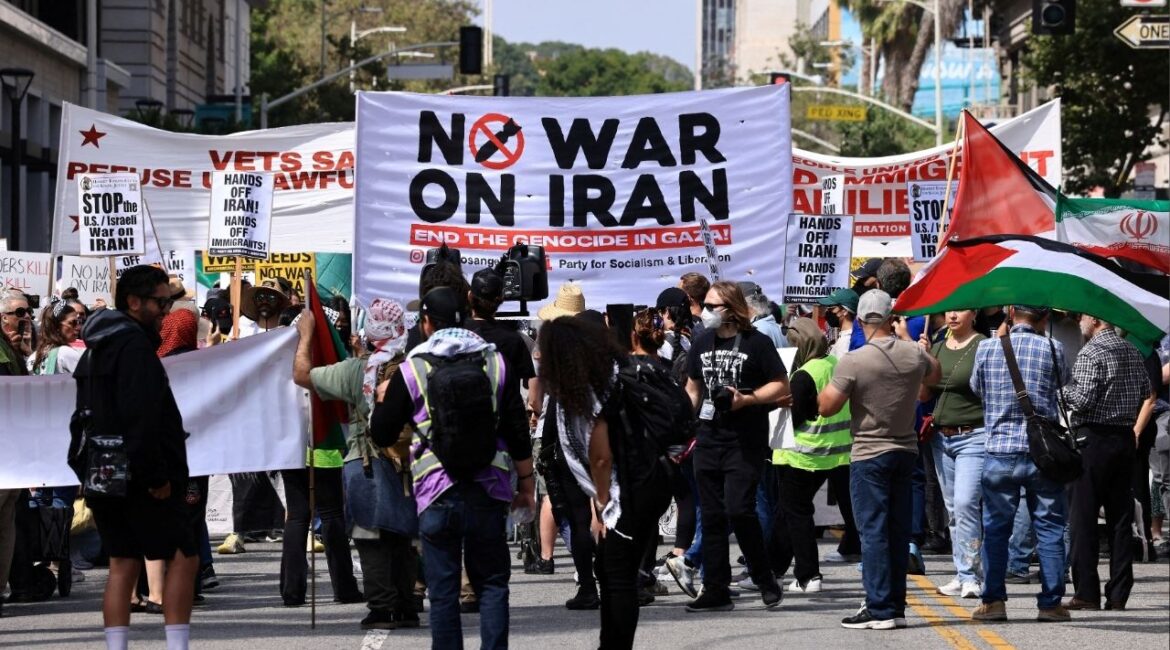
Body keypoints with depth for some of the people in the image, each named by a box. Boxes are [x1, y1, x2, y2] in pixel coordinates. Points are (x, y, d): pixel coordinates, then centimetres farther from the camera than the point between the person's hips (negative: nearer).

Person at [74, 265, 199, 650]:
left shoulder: (95, 348, 17)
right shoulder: (135, 347, -14)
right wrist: (157, 476, -20)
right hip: (141, 482, -9)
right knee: (183, 557, -2)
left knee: (122, 564, 9)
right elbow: (141, 419, -22)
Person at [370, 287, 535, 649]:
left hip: (437, 496, -1)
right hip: (488, 494, 1)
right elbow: (518, 434, 4)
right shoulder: (496, 363, 3)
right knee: (492, 584, 9)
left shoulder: (411, 371, -2)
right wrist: (526, 487, 13)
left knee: (443, 591, 4)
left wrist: (383, 400, 25)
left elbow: (381, 435, 5)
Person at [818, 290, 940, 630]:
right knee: (899, 530, 10)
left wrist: (831, 385, 6)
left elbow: (826, 408, -14)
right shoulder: (914, 354, -2)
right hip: (905, 450, 5)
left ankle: (880, 609, -6)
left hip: (869, 454, -5)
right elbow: (934, 375, 22)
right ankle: (896, 605, 14)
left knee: (874, 531, -3)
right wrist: (904, 338, 31)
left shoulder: (852, 362, -17)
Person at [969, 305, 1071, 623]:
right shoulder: (1052, 349, -5)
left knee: (996, 528, 9)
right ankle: (1051, 602, 7)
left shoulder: (986, 348, -1)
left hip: (1000, 451, 1)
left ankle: (993, 601, 6)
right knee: (1049, 528, 7)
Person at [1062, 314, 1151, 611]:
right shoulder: (1133, 352, 11)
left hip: (1093, 439, -7)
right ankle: (1118, 594, 7)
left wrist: (1062, 390, -1)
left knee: (1083, 519, -2)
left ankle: (1086, 593, -5)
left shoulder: (1091, 353, -12)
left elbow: (1083, 399, -18)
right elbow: (1147, 393, 18)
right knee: (1121, 519, 7)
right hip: (1125, 439, 7)